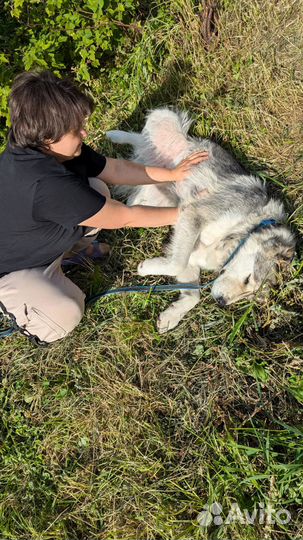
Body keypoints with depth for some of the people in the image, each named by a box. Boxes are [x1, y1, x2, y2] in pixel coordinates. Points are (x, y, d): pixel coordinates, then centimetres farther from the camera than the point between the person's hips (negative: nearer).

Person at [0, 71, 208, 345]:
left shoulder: (59, 149, -15)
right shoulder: (48, 185, -43)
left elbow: (116, 169, -2)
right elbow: (123, 218, -33)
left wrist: (172, 174, -5)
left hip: (41, 237, 8)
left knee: (98, 190, -4)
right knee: (65, 316, -25)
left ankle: (72, 247, 19)